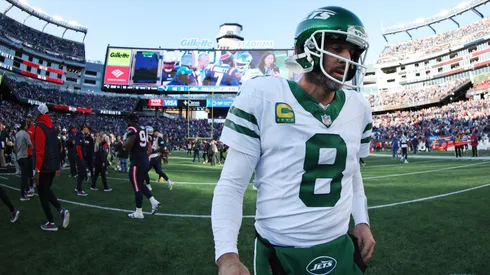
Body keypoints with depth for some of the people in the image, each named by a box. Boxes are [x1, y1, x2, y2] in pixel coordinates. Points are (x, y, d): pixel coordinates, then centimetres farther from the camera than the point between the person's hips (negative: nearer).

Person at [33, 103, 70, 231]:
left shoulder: (40, 127, -14)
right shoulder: (52, 127, 11)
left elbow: (39, 150, -20)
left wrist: (37, 169, -19)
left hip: (43, 167, -8)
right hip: (52, 166, 8)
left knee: (43, 194, 3)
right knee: (47, 190, 21)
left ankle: (51, 223, 8)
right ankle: (62, 210, 6)